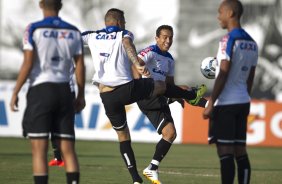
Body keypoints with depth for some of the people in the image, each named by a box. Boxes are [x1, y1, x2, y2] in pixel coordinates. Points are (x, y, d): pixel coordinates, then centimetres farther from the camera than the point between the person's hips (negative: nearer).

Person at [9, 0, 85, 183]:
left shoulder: (34, 29, -5)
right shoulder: (73, 32, 7)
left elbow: (28, 64, -10)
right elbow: (80, 66, 7)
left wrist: (15, 93, -3)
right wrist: (81, 95, 17)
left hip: (40, 91, -4)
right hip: (64, 91, 4)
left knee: (39, 150, -2)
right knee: (68, 149, 6)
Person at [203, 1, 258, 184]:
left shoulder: (229, 40, -12)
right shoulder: (252, 43, 12)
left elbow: (223, 75, -15)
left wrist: (211, 104, -13)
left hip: (226, 103, -8)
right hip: (243, 102, 8)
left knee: (225, 152, -8)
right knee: (240, 152, 7)